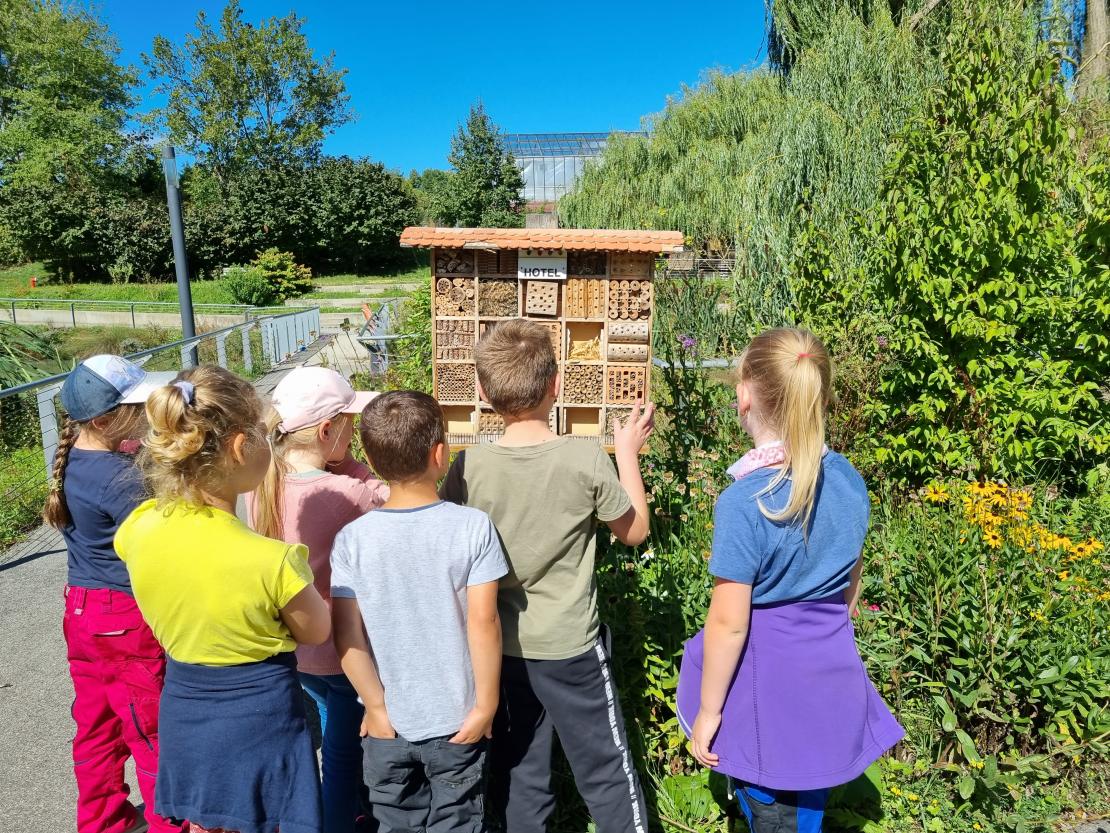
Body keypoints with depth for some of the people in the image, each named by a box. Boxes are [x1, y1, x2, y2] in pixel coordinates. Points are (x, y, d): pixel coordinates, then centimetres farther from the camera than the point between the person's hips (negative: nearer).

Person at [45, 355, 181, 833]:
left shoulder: (70, 458, -1)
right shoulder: (118, 476, -26)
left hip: (81, 608, 9)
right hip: (127, 618, -8)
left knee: (95, 723, 22)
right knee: (155, 732, 8)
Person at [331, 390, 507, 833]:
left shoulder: (351, 539, -12)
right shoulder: (473, 526, -18)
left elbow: (347, 636, -10)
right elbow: (483, 623, -16)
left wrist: (376, 707, 1)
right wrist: (485, 704, -5)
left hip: (388, 724, 2)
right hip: (456, 720, -2)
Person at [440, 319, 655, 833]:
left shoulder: (468, 468, -13)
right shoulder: (586, 459, -18)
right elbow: (634, 531, -2)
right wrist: (628, 453, 7)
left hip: (500, 647, 2)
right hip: (570, 647, -2)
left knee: (517, 774, 20)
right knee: (605, 772, 16)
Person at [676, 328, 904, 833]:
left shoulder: (745, 500, -26)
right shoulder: (849, 480, -6)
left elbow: (729, 624, -21)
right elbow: (850, 585, 7)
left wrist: (708, 711, -8)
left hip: (767, 681, -5)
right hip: (832, 674, 6)